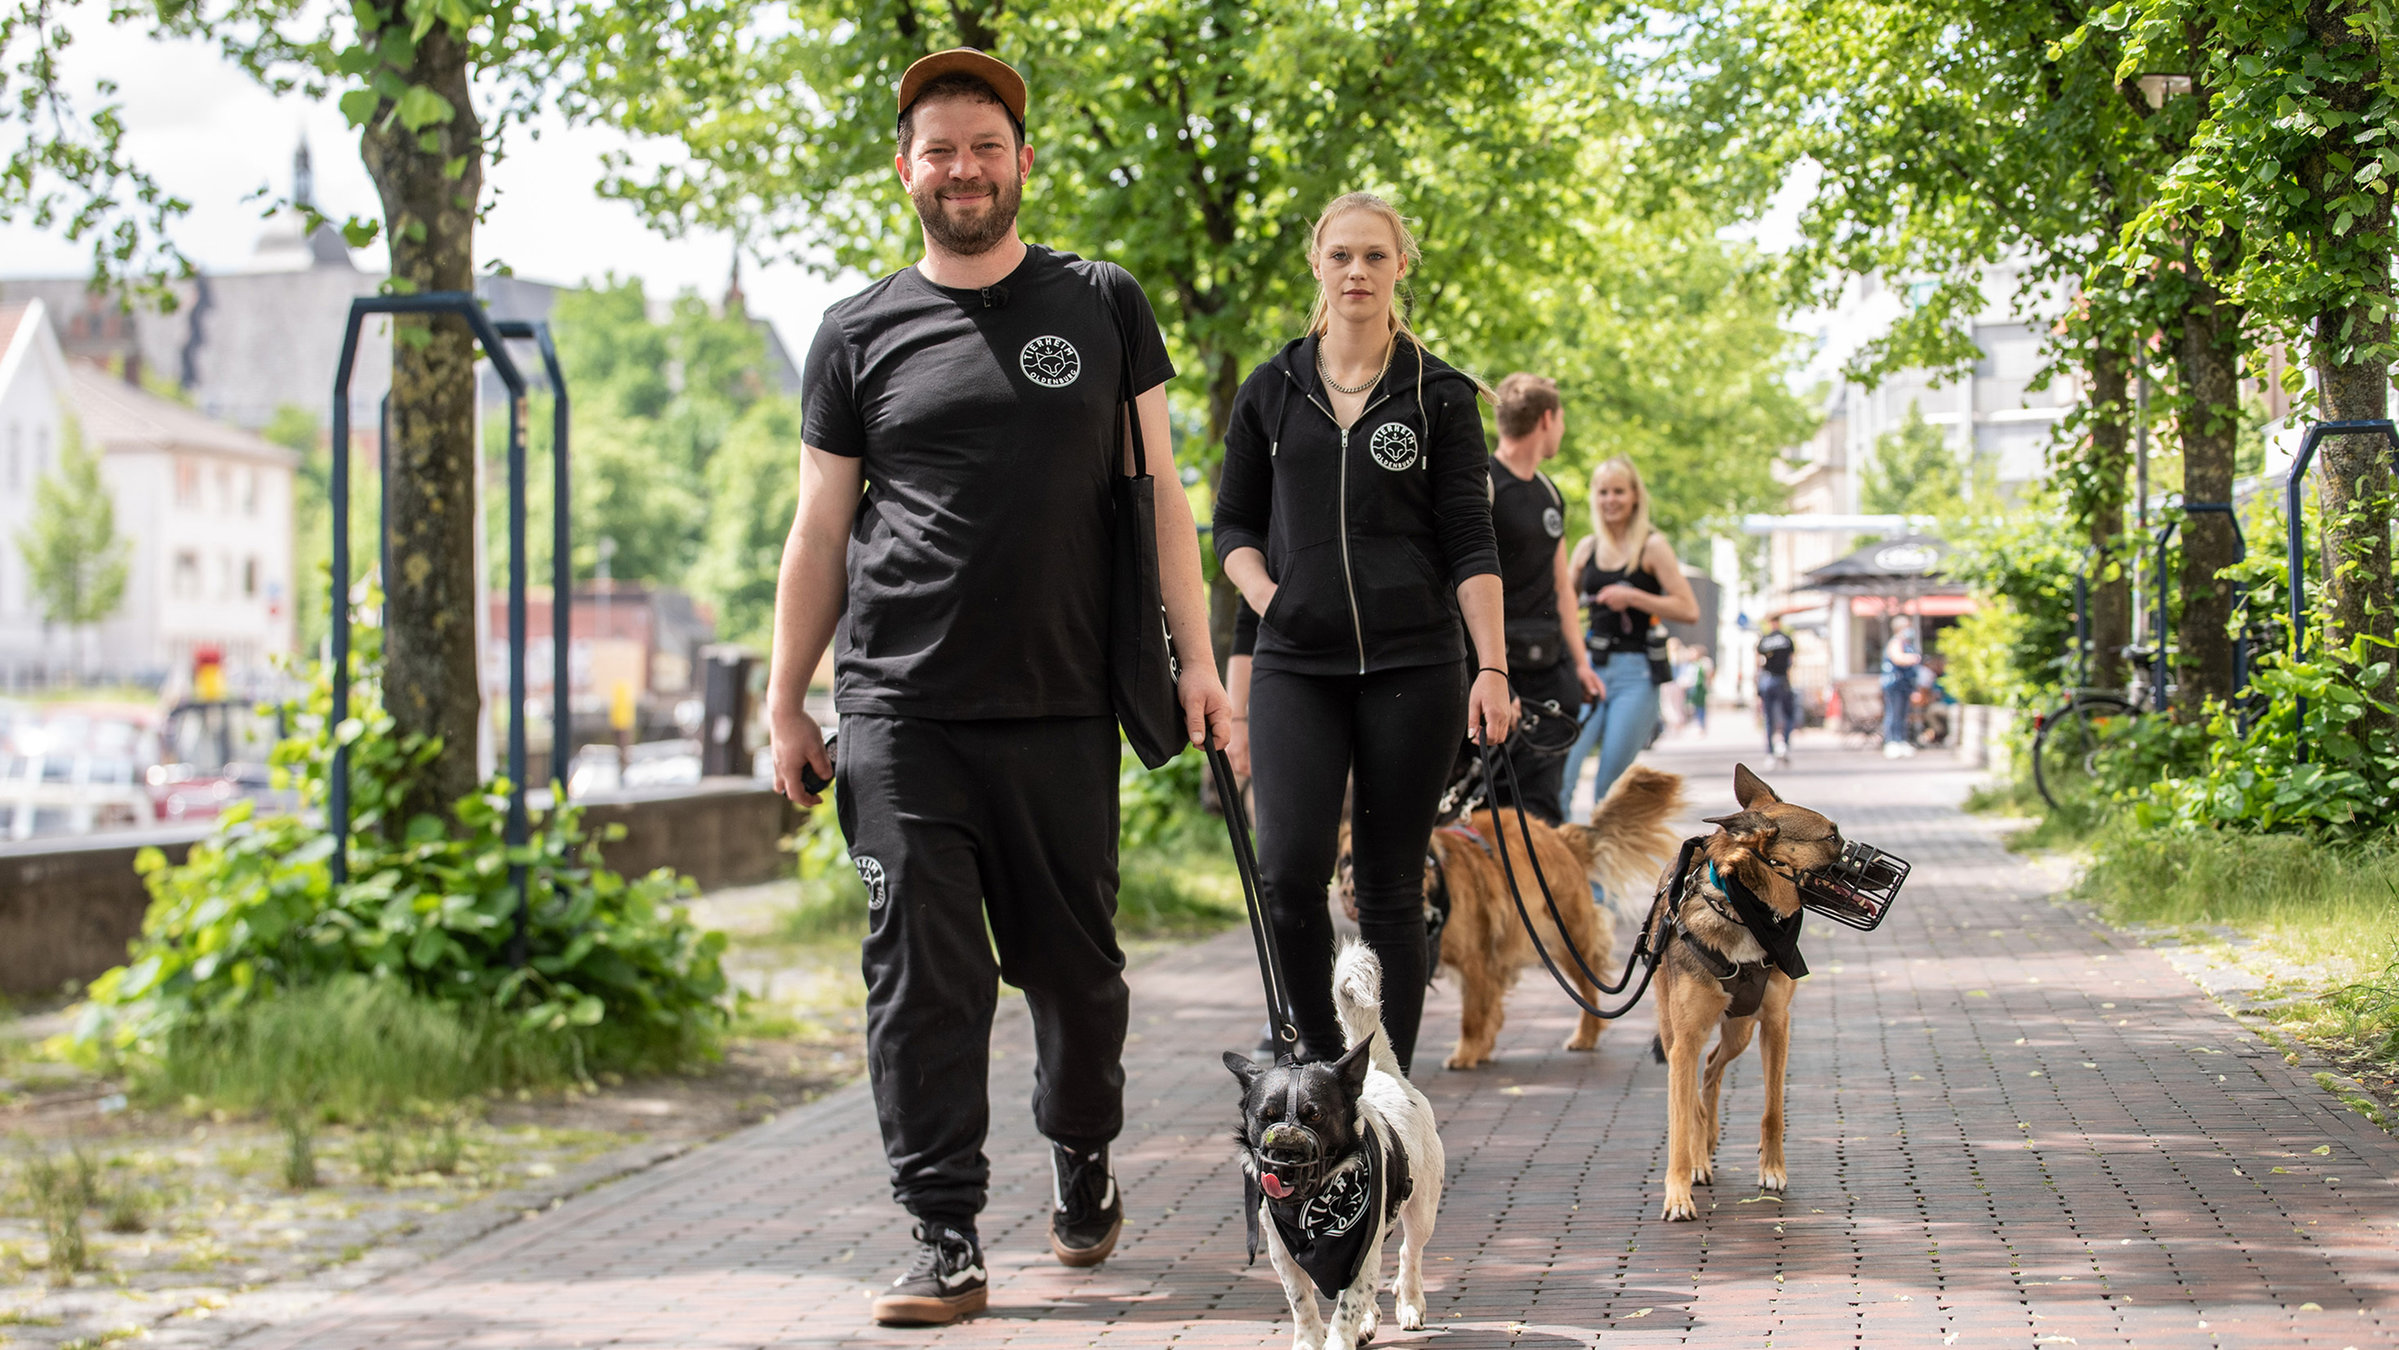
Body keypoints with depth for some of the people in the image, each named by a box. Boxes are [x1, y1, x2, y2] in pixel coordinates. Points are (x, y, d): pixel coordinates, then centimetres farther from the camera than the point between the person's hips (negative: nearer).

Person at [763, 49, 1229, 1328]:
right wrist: (785, 702, 8)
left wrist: (1195, 657, 1)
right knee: (920, 974, -5)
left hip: (1062, 706, 0)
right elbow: (820, 530, 11)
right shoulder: (860, 334, 9)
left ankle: (1081, 1154, 34)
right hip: (900, 711, 0)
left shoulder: (1102, 307, 9)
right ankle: (945, 1239, -1)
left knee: (1076, 962, 8)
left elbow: (1156, 490, 9)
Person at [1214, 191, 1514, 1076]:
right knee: (1290, 867, -15)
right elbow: (1233, 522, 16)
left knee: (1391, 885, 1)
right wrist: (1265, 594, -3)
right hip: (1296, 663, 1)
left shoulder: (1438, 395, 5)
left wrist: (1493, 670, -6)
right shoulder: (1271, 390, 10)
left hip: (1414, 664, -1)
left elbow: (1470, 544, 2)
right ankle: (1318, 1050, 6)